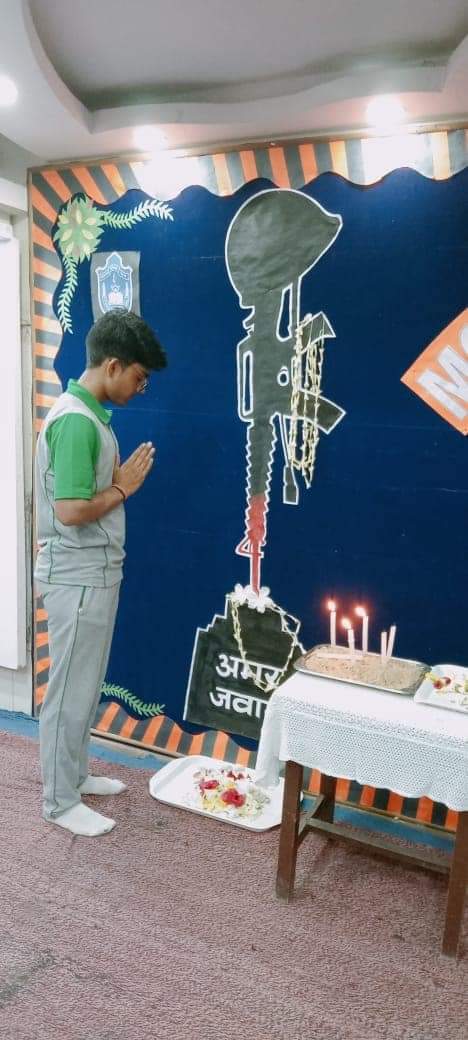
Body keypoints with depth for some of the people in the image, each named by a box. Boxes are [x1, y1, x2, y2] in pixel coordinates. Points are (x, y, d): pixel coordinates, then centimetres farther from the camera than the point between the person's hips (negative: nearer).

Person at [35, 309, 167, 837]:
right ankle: (60, 801, 21)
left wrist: (122, 478, 4)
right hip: (77, 580, -10)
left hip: (94, 575, 10)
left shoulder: (89, 415, 10)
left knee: (86, 687, 21)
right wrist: (123, 489, -14)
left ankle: (74, 774, 37)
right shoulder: (76, 421, -22)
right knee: (70, 691, 4)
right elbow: (71, 510, -26)